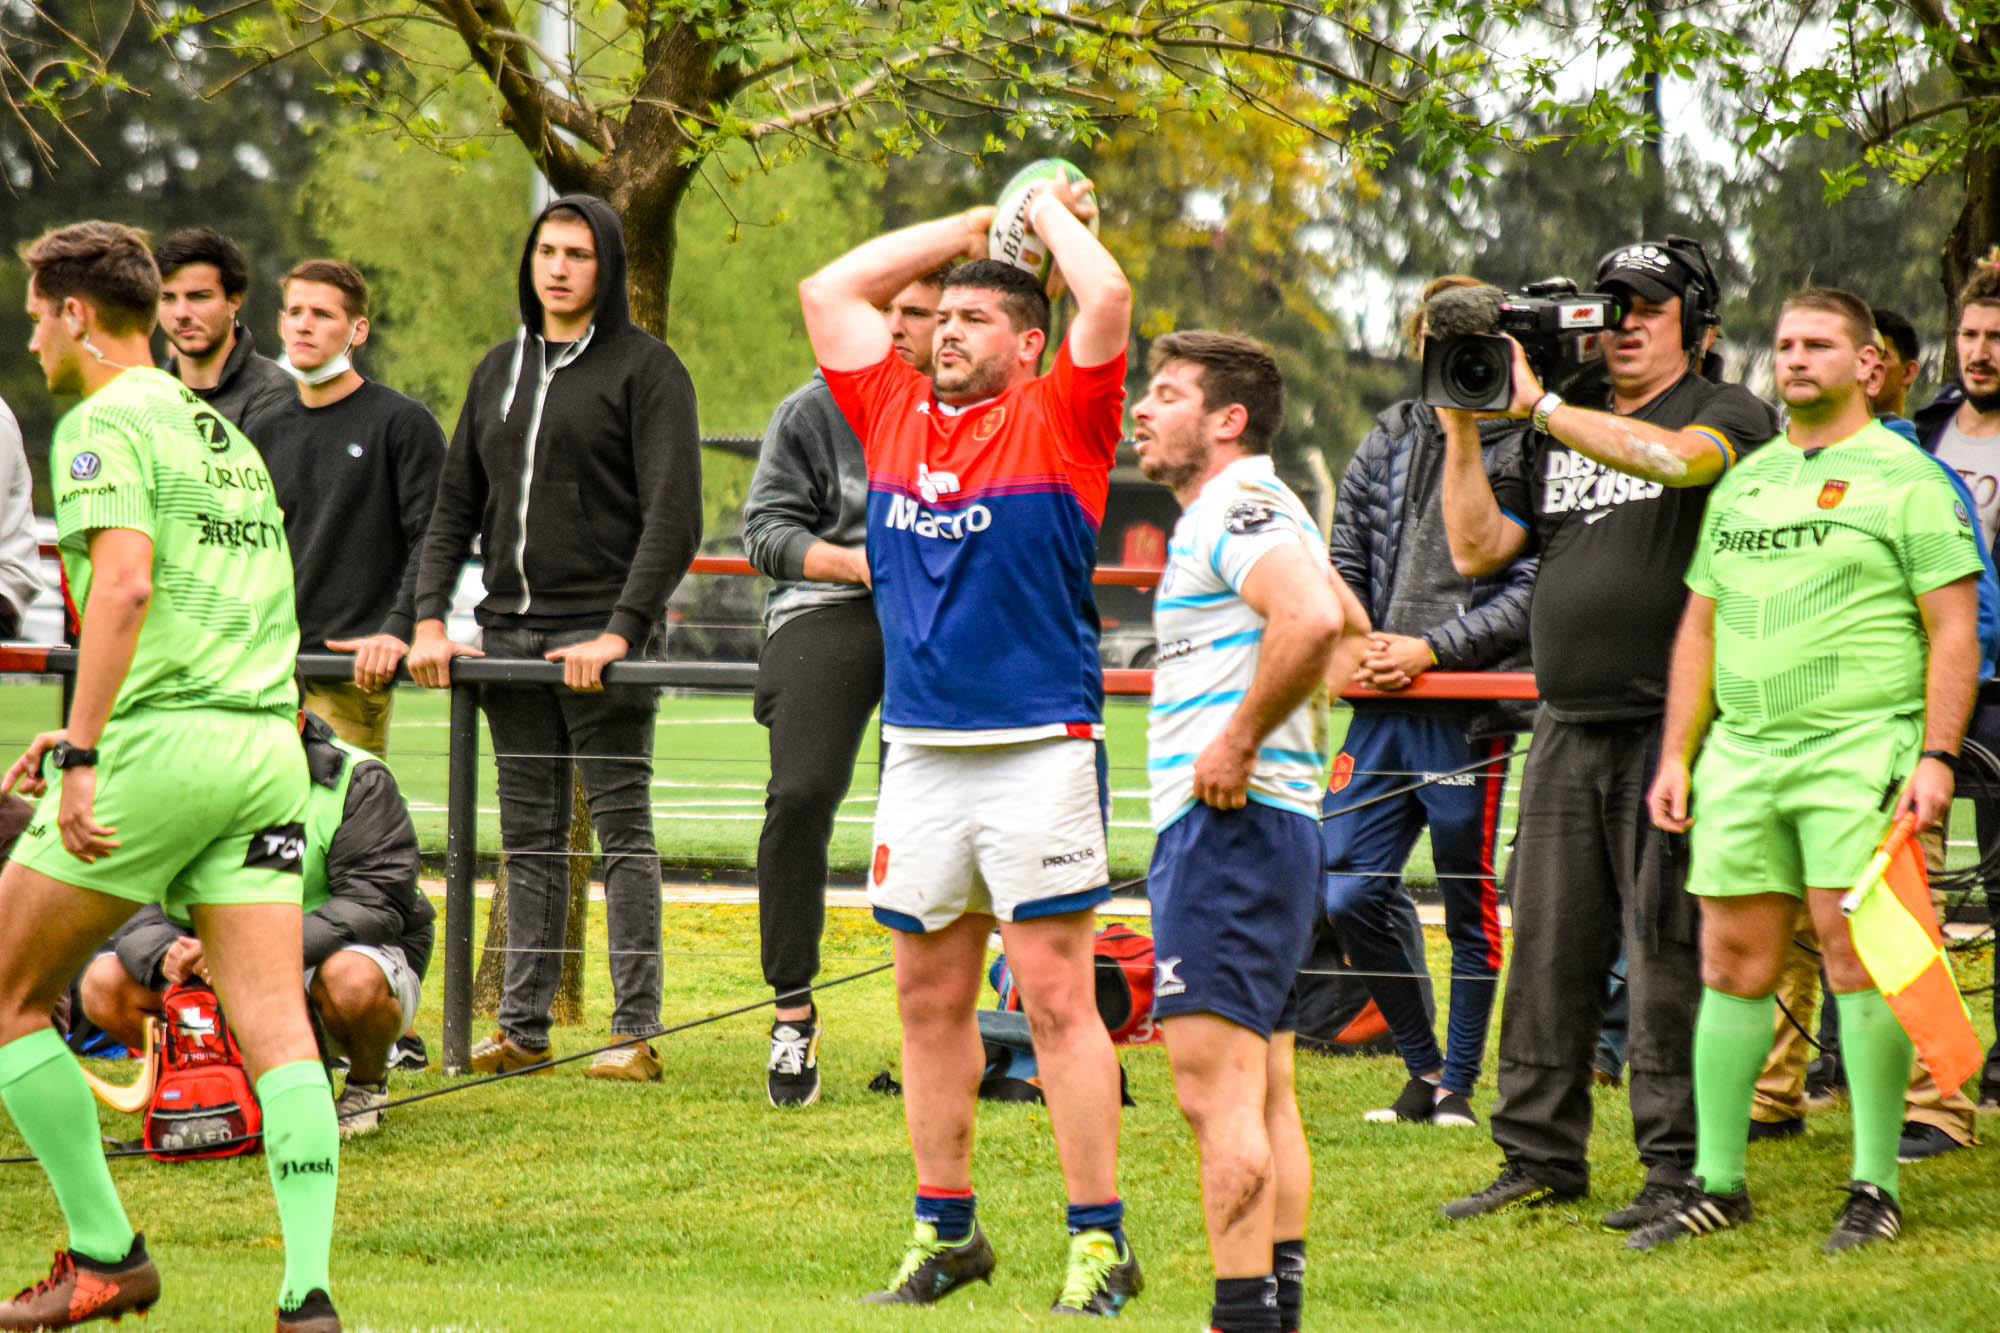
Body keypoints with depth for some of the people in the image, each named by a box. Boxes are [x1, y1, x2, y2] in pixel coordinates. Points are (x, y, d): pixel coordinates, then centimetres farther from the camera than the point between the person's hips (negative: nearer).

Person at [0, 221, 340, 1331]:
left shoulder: (103, 422, -4)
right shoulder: (219, 428, 22)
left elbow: (126, 583, -19)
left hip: (160, 744, -7)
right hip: (265, 738, 7)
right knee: (274, 1026, -2)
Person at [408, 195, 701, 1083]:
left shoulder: (644, 368, -2)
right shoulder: (500, 370, 16)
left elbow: (673, 517, -10)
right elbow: (455, 505, 18)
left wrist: (621, 632, -19)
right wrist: (429, 619, 5)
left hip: (604, 632, -6)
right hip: (510, 633, 6)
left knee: (621, 826, -4)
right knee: (529, 835, 8)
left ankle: (636, 1030, -4)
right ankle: (522, 1025, 11)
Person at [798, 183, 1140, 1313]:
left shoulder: (1057, 419, -1)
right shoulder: (896, 413, 13)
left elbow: (1109, 298, -14)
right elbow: (831, 292, 19)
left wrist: (1052, 213, 4)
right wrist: (972, 225, 20)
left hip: (1040, 746, -6)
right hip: (920, 752, 6)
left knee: (1057, 998, -7)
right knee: (931, 997, 10)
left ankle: (1102, 1241, -4)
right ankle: (946, 1231, 19)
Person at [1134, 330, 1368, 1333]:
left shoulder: (1240, 507, -12)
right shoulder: (1254, 511, 21)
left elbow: (1313, 620, -31)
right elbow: (1349, 630, 36)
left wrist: (1240, 741, -22)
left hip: (1228, 826, -11)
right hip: (1272, 824, 11)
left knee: (1218, 1091, -14)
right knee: (1264, 1094, 12)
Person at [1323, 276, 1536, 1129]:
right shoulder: (1388, 441, 13)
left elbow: (1531, 591, -9)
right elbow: (1344, 562, 19)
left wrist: (1433, 649, -14)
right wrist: (1355, 644, 1)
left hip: (1469, 713, -5)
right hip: (1380, 709, 5)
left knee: (1470, 912, 2)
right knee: (1346, 896, 2)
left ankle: (1458, 1084, 14)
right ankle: (1422, 1066, 17)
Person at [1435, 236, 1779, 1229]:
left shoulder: (1732, 416, 0)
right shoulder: (1559, 437, 18)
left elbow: (1673, 457, -23)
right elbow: (1476, 550, 14)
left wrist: (1538, 406, -19)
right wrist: (1463, 430, 3)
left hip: (1674, 730, -6)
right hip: (1569, 729, 6)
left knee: (1668, 952, -6)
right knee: (1548, 944, 6)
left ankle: (1678, 1165, -2)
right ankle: (1539, 1155, 14)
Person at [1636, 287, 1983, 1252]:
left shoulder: (1905, 479, 0)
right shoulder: (1742, 484, 18)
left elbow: (1953, 630, -5)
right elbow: (1700, 627, 21)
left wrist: (1936, 756, -14)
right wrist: (1675, 756, 14)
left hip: (1859, 747, -6)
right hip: (1742, 751, 6)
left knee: (1859, 957, -9)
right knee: (1732, 963, 4)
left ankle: (1875, 1188, -4)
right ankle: (1716, 1182, 11)